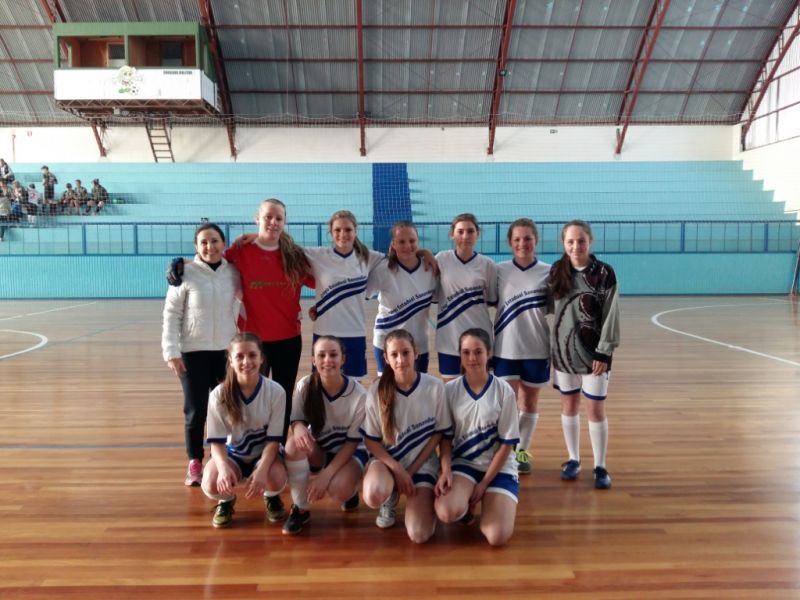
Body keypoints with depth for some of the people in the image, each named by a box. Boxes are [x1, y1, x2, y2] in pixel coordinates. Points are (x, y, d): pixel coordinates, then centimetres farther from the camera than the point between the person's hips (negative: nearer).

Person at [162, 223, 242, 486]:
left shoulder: (233, 272, 2)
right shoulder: (186, 273, -6)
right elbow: (171, 314, -5)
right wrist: (171, 351, -10)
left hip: (227, 350, 2)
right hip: (193, 352, -2)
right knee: (195, 410, 4)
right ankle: (194, 463, 18)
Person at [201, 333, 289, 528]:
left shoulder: (276, 392, -18)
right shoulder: (219, 395, -16)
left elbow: (274, 439, -16)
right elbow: (217, 441, -14)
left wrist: (261, 470, -34)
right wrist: (223, 467, -36)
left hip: (264, 453, 0)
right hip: (232, 453, 1)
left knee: (276, 480, -33)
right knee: (211, 485, -30)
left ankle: (272, 498, 8)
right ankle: (226, 501, 10)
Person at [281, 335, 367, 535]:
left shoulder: (359, 394, -22)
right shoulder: (305, 386, -16)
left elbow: (353, 442, -17)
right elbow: (295, 420, -10)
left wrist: (326, 474, -25)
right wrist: (298, 428, -38)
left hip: (349, 452, -3)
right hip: (318, 451, 3)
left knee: (338, 490, -33)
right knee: (294, 443, -31)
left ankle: (350, 490, 8)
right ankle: (300, 508, -13)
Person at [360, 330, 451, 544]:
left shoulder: (435, 387, -13)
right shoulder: (376, 391, -13)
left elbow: (438, 434, -3)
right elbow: (370, 440, -5)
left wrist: (411, 470, -9)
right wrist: (397, 469, -16)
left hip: (422, 463, 0)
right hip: (387, 459, 0)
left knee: (419, 535, -16)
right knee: (373, 496, -35)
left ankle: (420, 497, 17)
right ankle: (391, 498, 4)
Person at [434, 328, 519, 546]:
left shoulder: (504, 391, -9)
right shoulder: (450, 390, -4)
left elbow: (507, 443, -7)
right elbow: (445, 436, 2)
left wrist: (484, 484, -10)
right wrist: (445, 470, -15)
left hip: (499, 467, -1)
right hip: (463, 462, 1)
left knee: (498, 537, -20)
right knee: (447, 513, -31)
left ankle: (483, 501, 14)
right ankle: (465, 507, 8)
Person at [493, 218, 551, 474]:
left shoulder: (548, 272, -1)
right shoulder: (499, 271, -1)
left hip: (537, 350, 1)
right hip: (505, 349, 0)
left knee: (529, 403, 12)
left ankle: (522, 451, 27)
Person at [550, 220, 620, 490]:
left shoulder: (605, 273, -9)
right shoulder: (556, 271, 2)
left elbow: (611, 315, -9)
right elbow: (550, 306, 7)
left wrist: (604, 352, -13)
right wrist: (553, 344, 2)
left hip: (592, 351, -3)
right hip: (563, 349, 3)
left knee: (595, 409, 1)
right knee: (569, 406, 12)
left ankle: (600, 466, 15)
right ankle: (573, 459, 27)